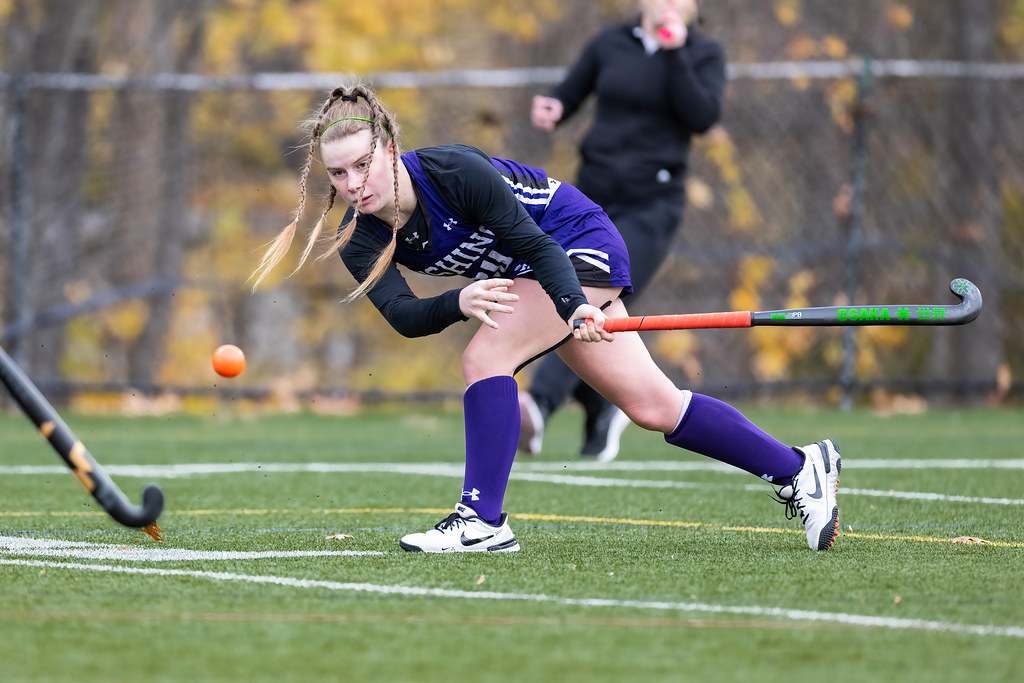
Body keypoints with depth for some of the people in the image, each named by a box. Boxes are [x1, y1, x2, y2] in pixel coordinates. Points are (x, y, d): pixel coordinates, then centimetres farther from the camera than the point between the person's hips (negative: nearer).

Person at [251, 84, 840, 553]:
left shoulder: (453, 170, -31)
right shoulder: (360, 240, -13)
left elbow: (534, 242, -27)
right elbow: (401, 314, -25)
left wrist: (572, 305, -43)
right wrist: (460, 303, -45)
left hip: (580, 244, -7)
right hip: (523, 272, 7)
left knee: (485, 358, -25)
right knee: (652, 406, 7)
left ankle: (483, 521, -19)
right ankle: (798, 469, 18)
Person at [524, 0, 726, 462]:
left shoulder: (704, 55, 2)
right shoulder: (610, 45, 8)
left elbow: (702, 118, -13)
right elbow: (566, 98, 14)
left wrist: (675, 54, -19)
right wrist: (547, 112, -8)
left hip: (651, 206, -4)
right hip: (593, 198, 4)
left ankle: (538, 406, -38)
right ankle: (603, 412, 29)